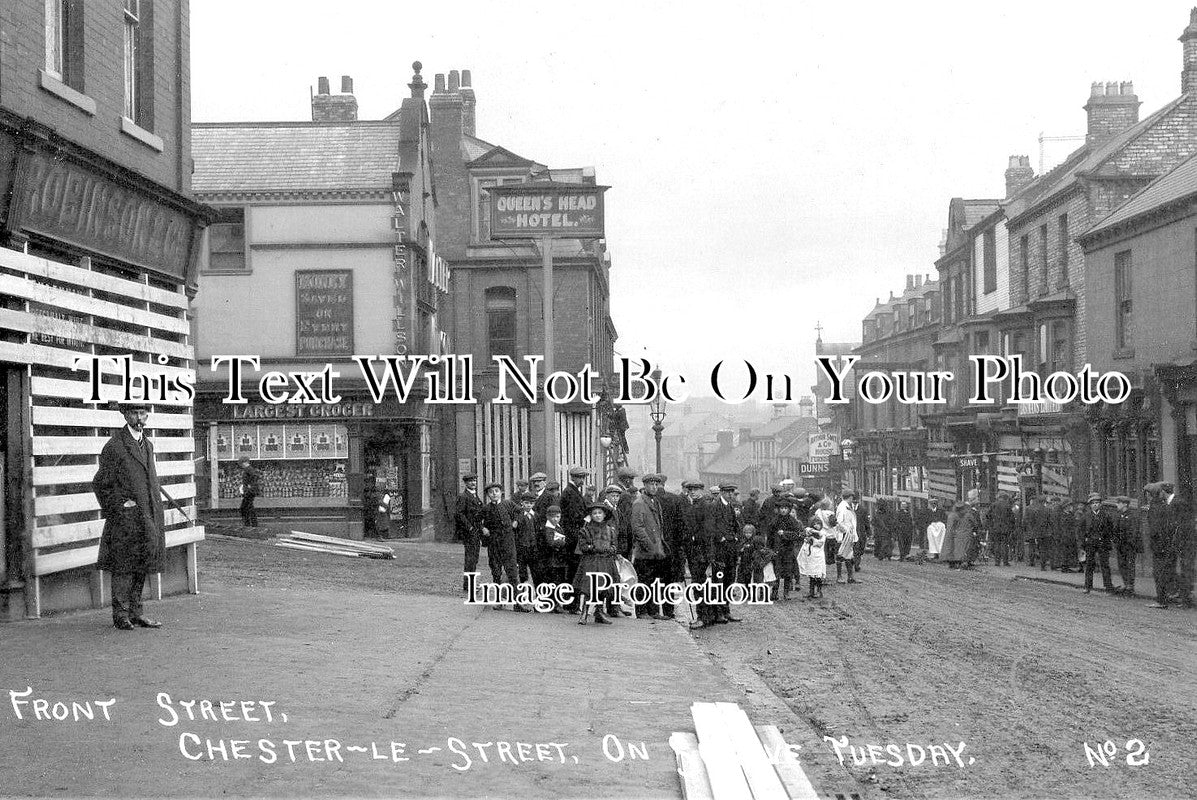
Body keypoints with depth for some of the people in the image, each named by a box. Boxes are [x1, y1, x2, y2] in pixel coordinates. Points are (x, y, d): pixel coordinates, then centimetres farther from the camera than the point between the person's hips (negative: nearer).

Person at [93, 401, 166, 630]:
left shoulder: (148, 445, 16)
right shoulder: (114, 446, -7)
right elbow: (100, 484, -5)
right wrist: (117, 508, -9)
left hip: (148, 518, 7)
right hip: (126, 517, -7)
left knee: (141, 568, 10)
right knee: (123, 568, -4)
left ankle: (135, 613, 17)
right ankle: (121, 615, 1)